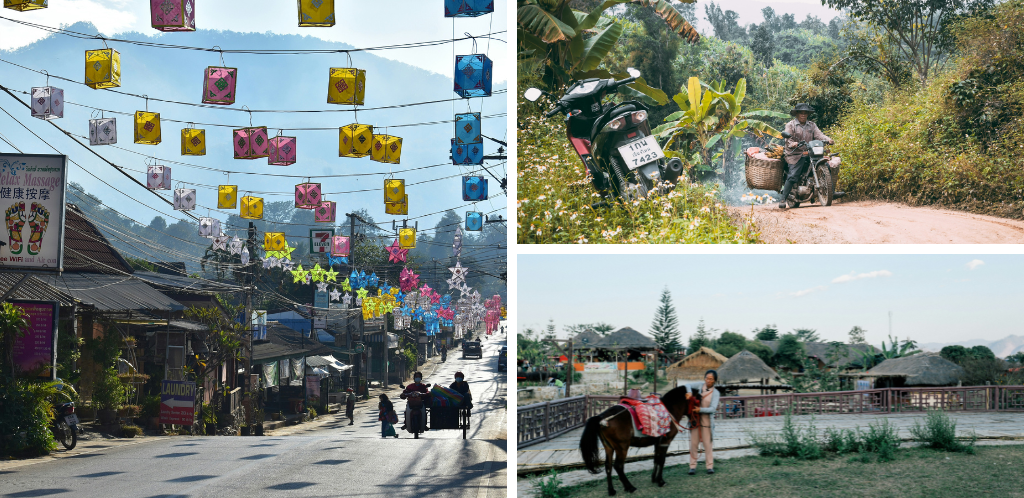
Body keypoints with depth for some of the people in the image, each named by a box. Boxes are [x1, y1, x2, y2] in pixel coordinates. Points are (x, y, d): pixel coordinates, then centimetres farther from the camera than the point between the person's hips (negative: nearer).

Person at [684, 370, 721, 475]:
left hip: (706, 420, -1)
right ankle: (693, 466, 9)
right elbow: (688, 385, -10)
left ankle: (709, 466, 11)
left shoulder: (715, 393, -4)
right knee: (693, 443, 4)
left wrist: (700, 409, -28)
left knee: (707, 443, 4)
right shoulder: (700, 385, 0)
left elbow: (713, 408, -13)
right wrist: (688, 392, -32)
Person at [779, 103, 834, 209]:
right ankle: (783, 199, -22)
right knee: (793, 176, -19)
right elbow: (788, 138, -6)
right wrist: (792, 144, -29)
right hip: (795, 154, -5)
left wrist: (828, 140, -14)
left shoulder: (812, 125, 21)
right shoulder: (790, 125, 8)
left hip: (809, 154, 5)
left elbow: (818, 135, 6)